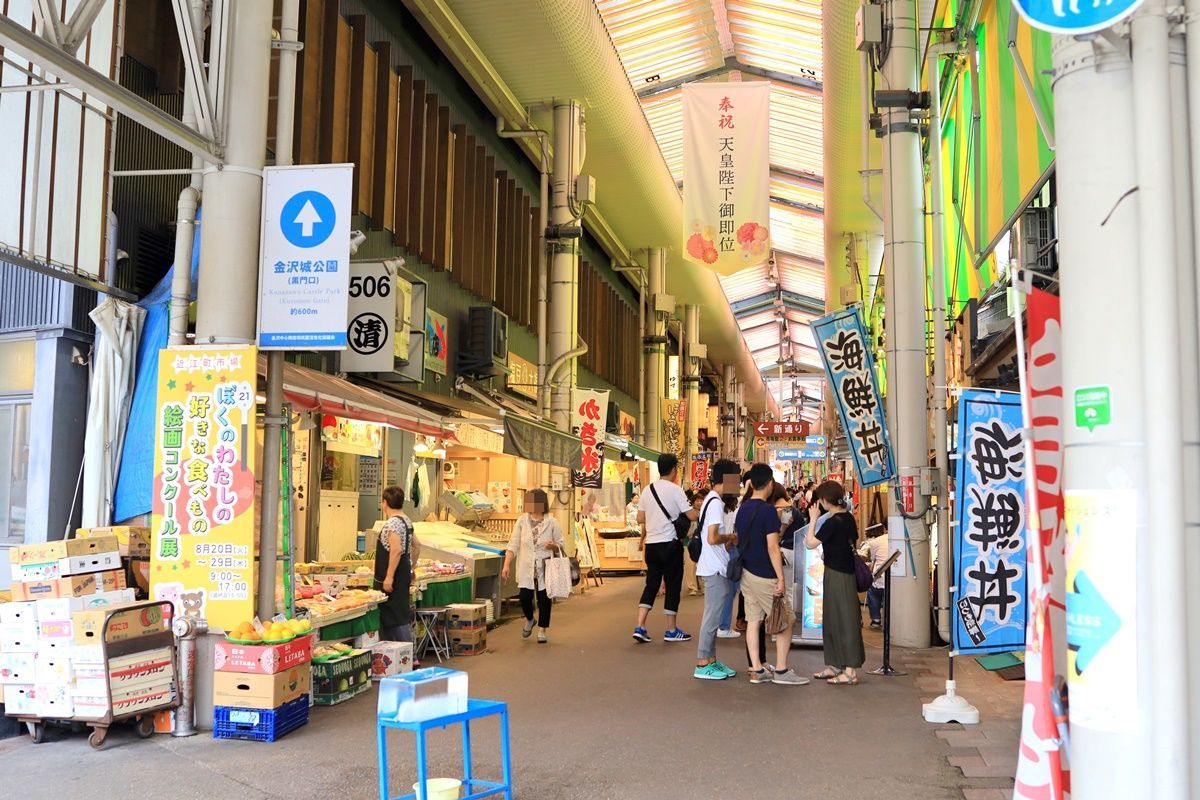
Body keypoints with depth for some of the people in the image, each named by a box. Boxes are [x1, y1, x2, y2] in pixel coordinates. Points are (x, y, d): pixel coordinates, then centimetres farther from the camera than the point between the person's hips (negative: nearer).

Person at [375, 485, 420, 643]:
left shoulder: (392, 523, -16)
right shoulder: (407, 520, 13)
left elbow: (396, 550, -25)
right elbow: (416, 546, 21)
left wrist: (389, 577, -25)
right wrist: (411, 567, 28)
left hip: (394, 576, -10)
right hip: (404, 573, 10)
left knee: (396, 616, -6)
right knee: (401, 614, 13)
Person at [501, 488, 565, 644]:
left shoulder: (551, 522, -3)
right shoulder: (522, 520, -1)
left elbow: (561, 546, 4)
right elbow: (513, 545, -1)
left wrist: (553, 546, -19)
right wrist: (506, 565, -10)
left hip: (545, 568, -1)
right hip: (526, 568, 1)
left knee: (544, 599, 2)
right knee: (525, 598, -3)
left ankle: (542, 630, 20)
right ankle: (529, 620, 31)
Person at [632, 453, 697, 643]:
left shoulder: (648, 490, 7)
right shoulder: (675, 490, -10)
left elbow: (640, 519, 10)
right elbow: (692, 516, -13)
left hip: (651, 544, 6)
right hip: (670, 543, -6)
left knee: (651, 584, 11)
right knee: (673, 585, 4)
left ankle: (640, 627, 3)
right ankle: (672, 631, 11)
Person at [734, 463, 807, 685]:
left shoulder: (743, 509, 8)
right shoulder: (768, 510, -16)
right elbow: (772, 547, -19)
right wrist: (780, 578, -17)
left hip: (746, 572, 8)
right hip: (764, 575, -8)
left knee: (753, 620, 9)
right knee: (787, 620, 3)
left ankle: (757, 670, 12)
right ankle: (781, 670, 5)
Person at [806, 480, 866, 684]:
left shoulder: (832, 522, -19)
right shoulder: (848, 518, 7)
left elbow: (810, 543, -17)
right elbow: (854, 541, 14)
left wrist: (814, 519, -12)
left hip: (837, 575, -9)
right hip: (847, 571, 9)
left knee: (844, 620, -5)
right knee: (833, 619, 16)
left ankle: (850, 671, -1)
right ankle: (835, 665, 24)